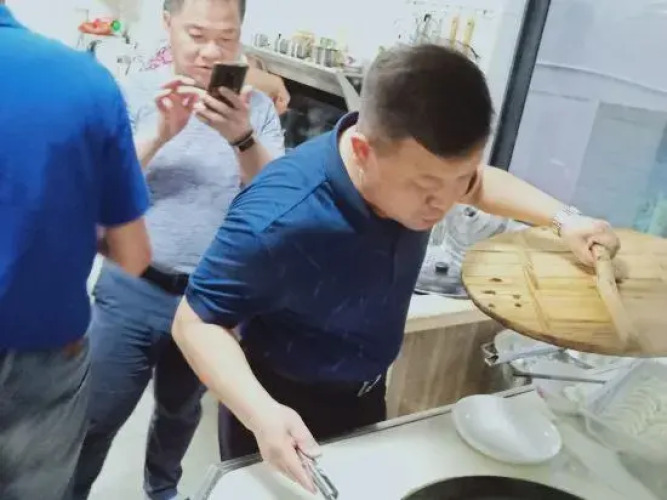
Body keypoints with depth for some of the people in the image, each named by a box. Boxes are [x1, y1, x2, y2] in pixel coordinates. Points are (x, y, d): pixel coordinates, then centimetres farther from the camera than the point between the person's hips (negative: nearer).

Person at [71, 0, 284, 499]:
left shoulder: (257, 107, -2)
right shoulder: (136, 93, -4)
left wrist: (243, 139, -28)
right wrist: (159, 133, -23)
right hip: (132, 292, -1)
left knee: (181, 412, 23)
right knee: (97, 417, 10)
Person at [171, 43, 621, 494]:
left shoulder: (416, 169, -18)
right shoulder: (278, 220, -39)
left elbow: (482, 183, 5)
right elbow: (196, 322, -26)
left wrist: (564, 218, -8)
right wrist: (261, 413, -41)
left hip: (366, 392, 6)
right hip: (285, 406, -6)